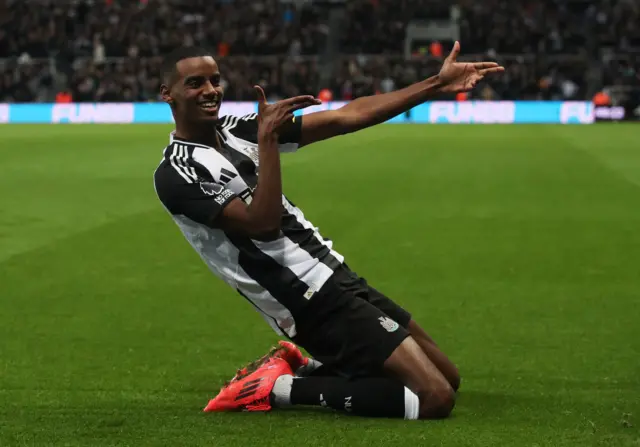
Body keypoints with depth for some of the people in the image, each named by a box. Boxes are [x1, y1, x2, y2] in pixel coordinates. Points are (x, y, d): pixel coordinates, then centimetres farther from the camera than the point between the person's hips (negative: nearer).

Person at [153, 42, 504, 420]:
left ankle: (302, 369, 13)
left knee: (447, 378, 14)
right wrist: (268, 140, -26)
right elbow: (264, 223, -24)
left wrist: (437, 85, 1)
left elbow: (347, 117, 6)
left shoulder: (237, 130, 10)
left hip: (337, 277, 9)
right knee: (435, 398, -15)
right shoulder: (176, 174, -13)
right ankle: (281, 388, -6)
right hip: (318, 304, -9)